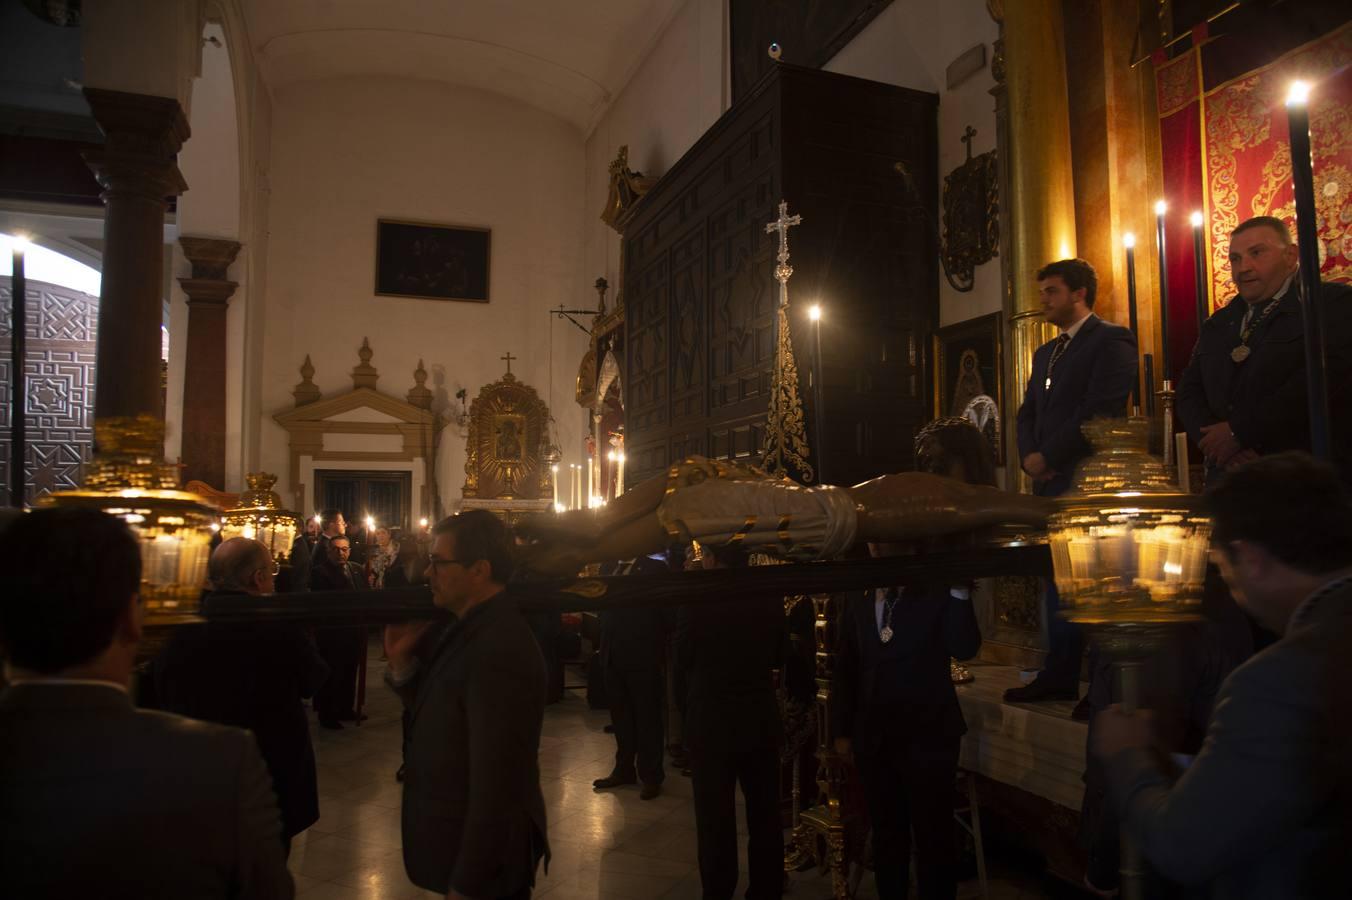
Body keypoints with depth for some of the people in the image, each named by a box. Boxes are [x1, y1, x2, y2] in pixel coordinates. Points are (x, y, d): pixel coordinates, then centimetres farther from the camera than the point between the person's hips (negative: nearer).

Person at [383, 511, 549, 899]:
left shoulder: (498, 649, -29)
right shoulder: (476, 628, 1)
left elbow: (495, 789, -28)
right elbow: (437, 715, 8)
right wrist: (402, 660, -5)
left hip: (482, 859, -8)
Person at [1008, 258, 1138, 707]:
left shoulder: (1111, 340, -5)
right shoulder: (1045, 353, 22)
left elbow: (1100, 411, -15)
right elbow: (1027, 413, 19)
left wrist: (1048, 457, -13)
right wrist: (1029, 456, 0)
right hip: (1050, 483, 8)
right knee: (1057, 581, 11)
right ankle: (1060, 675, 19)